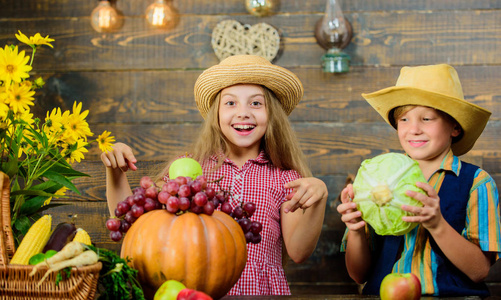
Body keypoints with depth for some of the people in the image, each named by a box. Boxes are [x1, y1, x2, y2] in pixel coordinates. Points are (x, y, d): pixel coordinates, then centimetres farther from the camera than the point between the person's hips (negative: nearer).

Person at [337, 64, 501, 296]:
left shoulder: (476, 182, 1)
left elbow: (479, 271, -6)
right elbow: (359, 275, 7)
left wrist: (437, 224, -19)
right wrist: (355, 231, -10)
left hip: (451, 296, -2)